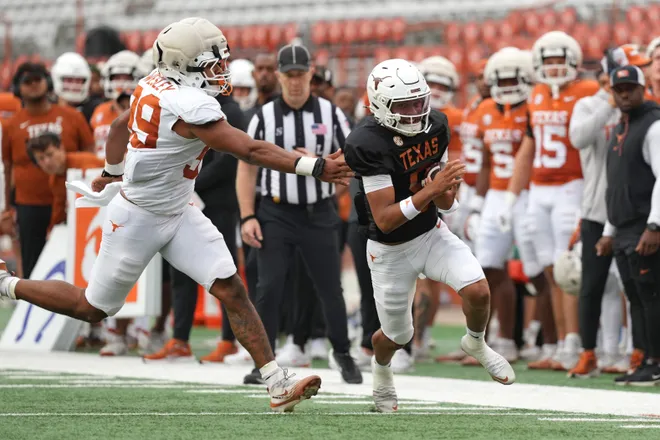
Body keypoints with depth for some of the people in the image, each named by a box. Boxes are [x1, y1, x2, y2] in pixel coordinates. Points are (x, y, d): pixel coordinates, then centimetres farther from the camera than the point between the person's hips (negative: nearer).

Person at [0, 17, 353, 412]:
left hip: (177, 214, 9)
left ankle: (279, 386, -6)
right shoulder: (191, 107, -31)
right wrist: (318, 168, -32)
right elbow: (252, 151, -32)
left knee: (232, 290, -3)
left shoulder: (156, 85, -3)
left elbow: (121, 126, 14)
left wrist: (112, 172, 33)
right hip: (139, 220, -9)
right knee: (94, 308, 9)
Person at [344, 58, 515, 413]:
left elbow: (445, 203, 3)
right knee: (397, 335, 11)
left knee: (478, 292, -19)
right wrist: (431, 190, -39)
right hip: (391, 250, -4)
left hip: (431, 233, 4)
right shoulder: (369, 144, -29)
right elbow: (384, 220, -30)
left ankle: (475, 344, 15)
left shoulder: (434, 126, -9)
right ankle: (381, 369, 49)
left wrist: (445, 191, -22)